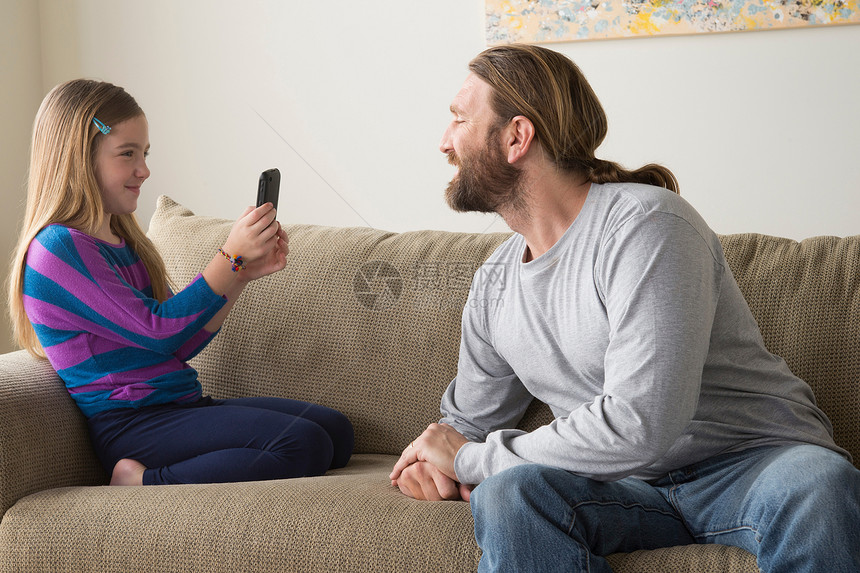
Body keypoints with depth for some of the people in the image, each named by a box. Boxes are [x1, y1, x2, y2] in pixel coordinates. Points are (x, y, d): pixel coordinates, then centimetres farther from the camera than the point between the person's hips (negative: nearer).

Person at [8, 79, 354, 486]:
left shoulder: (122, 242, 19)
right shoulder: (59, 247, -11)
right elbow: (157, 331, -16)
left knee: (335, 429, -5)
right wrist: (231, 257, -14)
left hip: (182, 407, 10)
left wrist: (244, 272, 7)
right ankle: (147, 485, -17)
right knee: (304, 445, -24)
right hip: (131, 425, -10)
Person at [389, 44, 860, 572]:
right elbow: (470, 418, 25)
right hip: (631, 487, 5)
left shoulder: (646, 225, -16)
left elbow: (638, 428, -26)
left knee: (817, 485, -40)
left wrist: (471, 459, -14)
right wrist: (440, 467, -2)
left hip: (755, 461, -5)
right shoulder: (493, 284, 9)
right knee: (507, 493, -28)